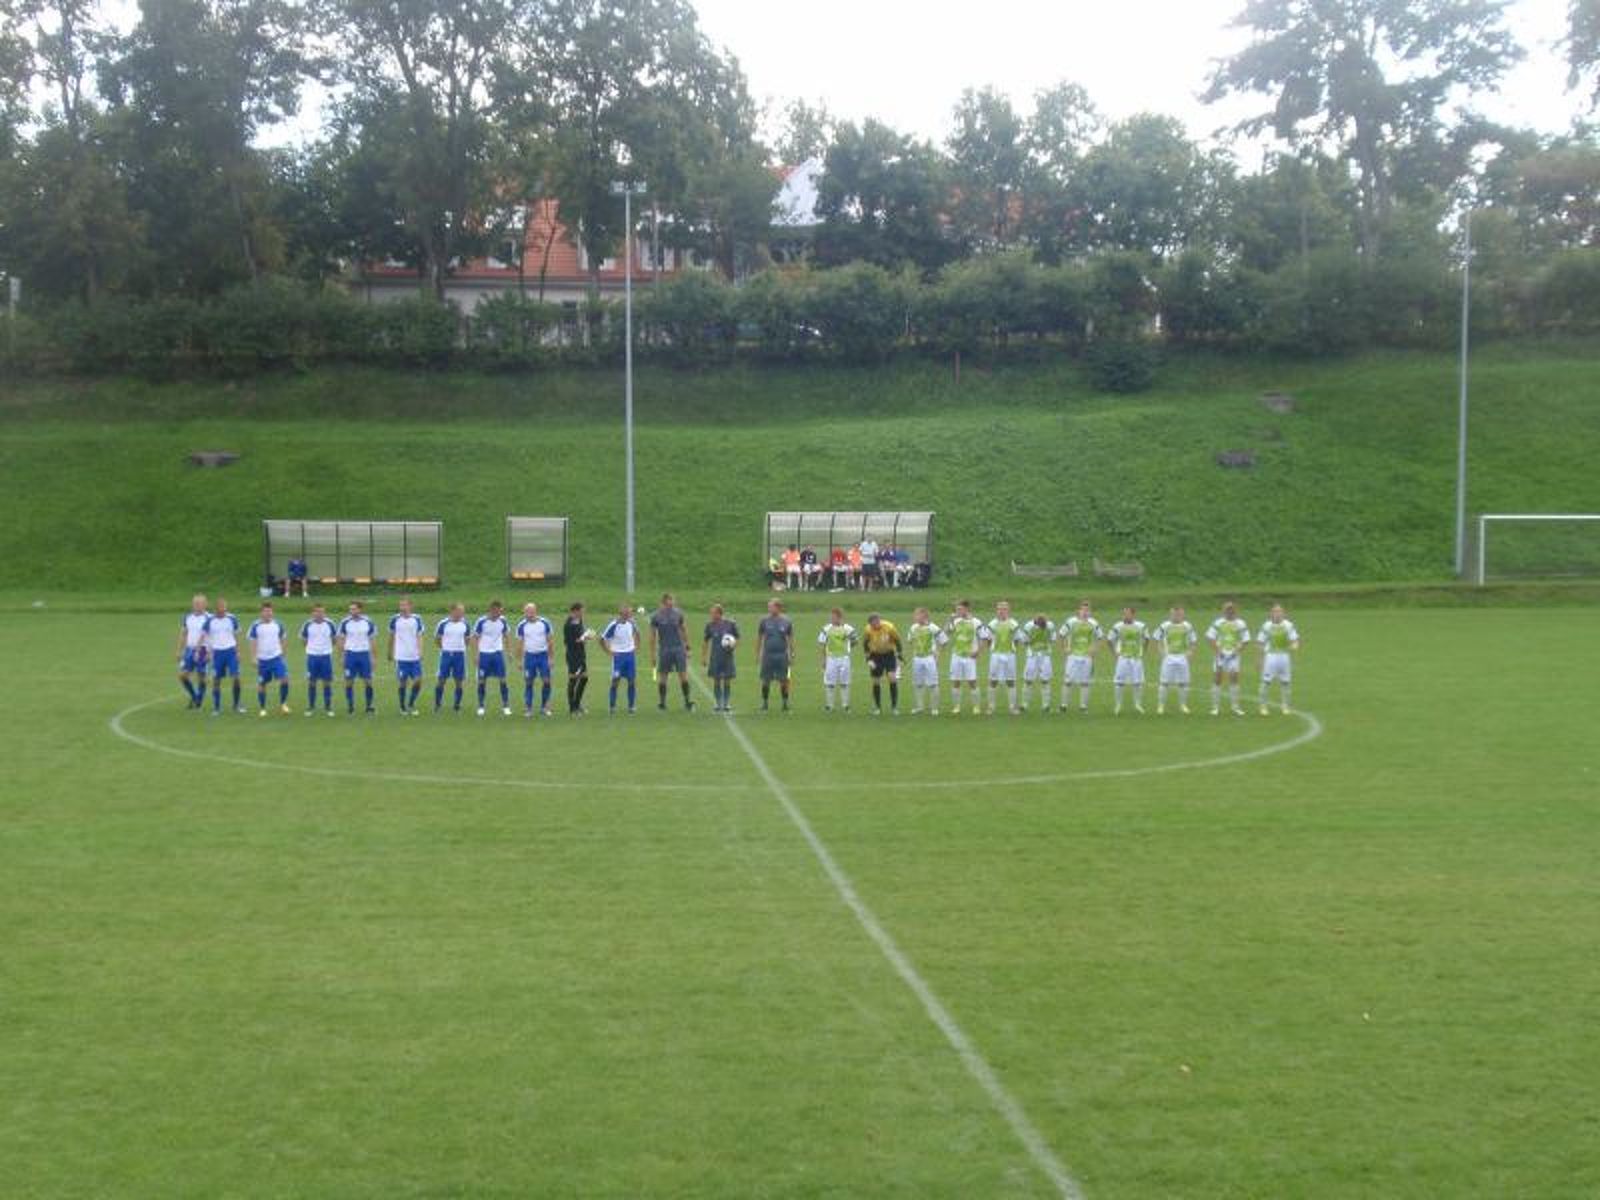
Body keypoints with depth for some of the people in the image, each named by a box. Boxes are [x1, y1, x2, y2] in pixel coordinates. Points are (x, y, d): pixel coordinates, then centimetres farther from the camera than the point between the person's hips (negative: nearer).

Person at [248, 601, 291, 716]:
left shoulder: (278, 624, 3)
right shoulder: (256, 626, -4)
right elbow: (253, 642, -4)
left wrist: (282, 653, 12)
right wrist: (253, 658, -11)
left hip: (276, 657, 1)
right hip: (262, 659, -1)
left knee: (284, 679, -13)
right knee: (262, 684, 6)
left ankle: (283, 704, 4)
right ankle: (262, 709, 18)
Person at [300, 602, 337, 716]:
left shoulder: (330, 624, -3)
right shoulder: (308, 625, -3)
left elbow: (334, 637, 12)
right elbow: (303, 638, 11)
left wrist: (328, 646, 7)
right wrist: (310, 646, 5)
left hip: (326, 656, 0)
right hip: (312, 656, 0)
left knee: (327, 682, 3)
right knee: (311, 682, 5)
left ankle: (328, 707, 12)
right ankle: (310, 707, 15)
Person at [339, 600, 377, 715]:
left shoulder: (368, 622, 1)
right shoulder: (345, 622, -1)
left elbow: (371, 640, 8)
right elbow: (341, 639, 6)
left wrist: (373, 657, 5)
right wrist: (341, 655, 0)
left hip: (364, 654, 0)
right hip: (350, 654, 0)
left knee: (368, 681, 0)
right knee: (349, 682, 2)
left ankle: (369, 707, 9)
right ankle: (350, 707, 12)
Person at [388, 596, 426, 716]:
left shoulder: (417, 619, 3)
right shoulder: (395, 619, 0)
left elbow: (419, 637, 4)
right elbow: (391, 637, 11)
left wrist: (420, 651, -11)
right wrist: (390, 653, 16)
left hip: (415, 657, 2)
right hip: (401, 657, -2)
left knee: (418, 681, -2)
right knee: (403, 683, 1)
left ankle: (411, 705, 18)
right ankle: (403, 708, 17)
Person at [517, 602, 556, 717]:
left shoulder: (544, 623, -4)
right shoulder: (522, 625, -3)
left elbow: (549, 641, 2)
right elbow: (520, 644, 4)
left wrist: (550, 658, -1)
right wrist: (520, 660, 1)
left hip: (543, 655, 0)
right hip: (529, 655, 0)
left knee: (546, 681, -5)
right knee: (528, 682, 1)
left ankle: (544, 708, 7)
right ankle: (528, 708, 8)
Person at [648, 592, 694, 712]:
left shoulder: (678, 613, 3)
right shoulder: (655, 616, -3)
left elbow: (684, 630, 12)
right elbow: (652, 636, 2)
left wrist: (687, 647, 9)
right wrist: (652, 655, 0)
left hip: (679, 648, 1)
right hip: (664, 650, -1)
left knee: (683, 675, -3)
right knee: (662, 676, 4)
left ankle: (688, 702, 0)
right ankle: (661, 703, 14)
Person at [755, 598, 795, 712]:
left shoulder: (787, 622, 2)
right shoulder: (765, 621, 3)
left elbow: (790, 639, 8)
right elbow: (759, 637, 9)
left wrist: (792, 655, 5)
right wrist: (757, 653, 6)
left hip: (782, 655, 0)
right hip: (767, 655, 0)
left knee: (783, 681, 1)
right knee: (766, 681, 3)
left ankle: (785, 704, 11)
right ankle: (764, 704, 14)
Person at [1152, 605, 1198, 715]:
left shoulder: (1187, 626, 2)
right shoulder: (1164, 626, -5)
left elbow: (1193, 641, 12)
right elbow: (1155, 638, 0)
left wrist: (1189, 652, -1)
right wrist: (1162, 652, -6)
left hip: (1182, 658, 2)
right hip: (1168, 657, -2)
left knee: (1183, 683, 5)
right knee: (1164, 682, -2)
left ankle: (1183, 705, 17)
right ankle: (1161, 706, 4)